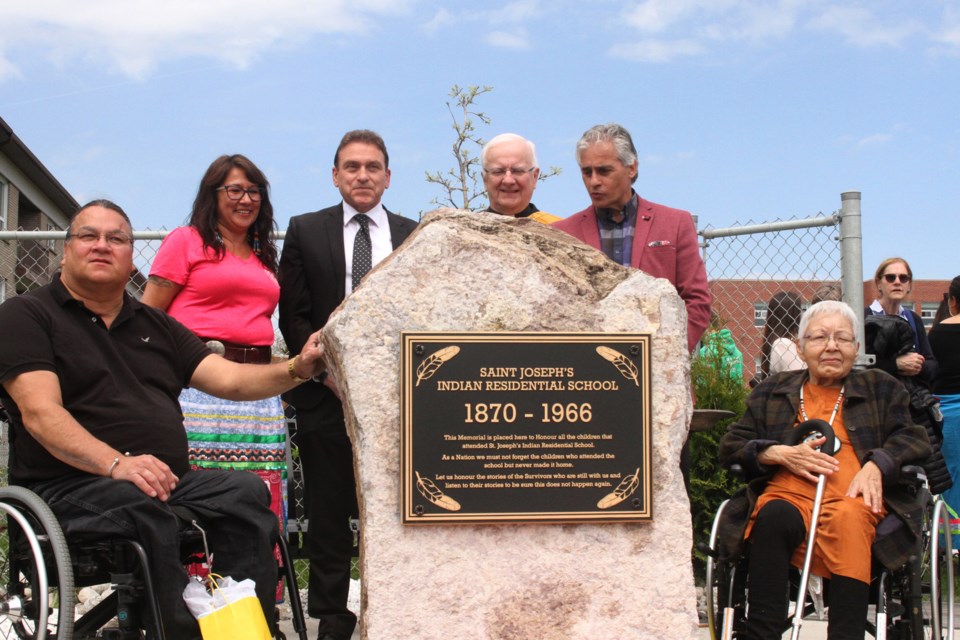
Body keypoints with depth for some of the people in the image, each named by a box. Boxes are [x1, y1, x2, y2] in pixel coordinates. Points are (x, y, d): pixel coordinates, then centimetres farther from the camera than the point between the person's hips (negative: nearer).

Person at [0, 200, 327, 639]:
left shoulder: (156, 325, 22)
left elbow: (229, 380, 12)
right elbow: (40, 412, -12)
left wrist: (297, 369, -9)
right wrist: (116, 464, -28)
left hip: (169, 481, 5)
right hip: (67, 488, -5)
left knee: (245, 492, -23)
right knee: (142, 504, -36)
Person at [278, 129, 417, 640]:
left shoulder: (415, 236, 11)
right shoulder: (305, 231, 8)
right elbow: (293, 316, 4)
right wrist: (328, 370, -8)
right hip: (326, 393, -1)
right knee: (328, 512, 3)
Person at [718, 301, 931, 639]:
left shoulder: (880, 388, 27)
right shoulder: (772, 392, 28)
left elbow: (914, 439, 14)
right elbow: (729, 445, 19)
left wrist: (876, 465, -7)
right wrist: (780, 454, -1)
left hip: (853, 500, 0)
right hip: (787, 495, 1)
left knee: (848, 518, -39)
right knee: (774, 517, -37)